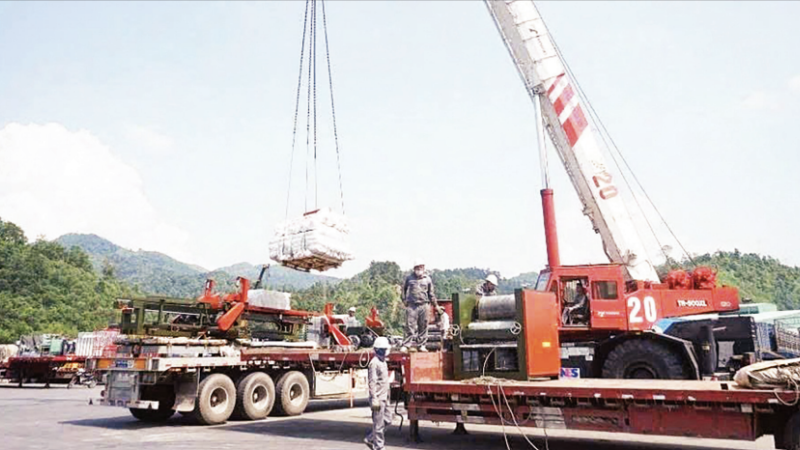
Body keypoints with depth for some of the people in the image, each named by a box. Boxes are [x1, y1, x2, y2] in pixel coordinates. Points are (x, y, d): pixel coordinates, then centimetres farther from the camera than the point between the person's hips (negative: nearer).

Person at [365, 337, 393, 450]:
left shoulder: (383, 362, 15)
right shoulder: (374, 363, -15)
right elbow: (372, 382, -20)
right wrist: (374, 399, -23)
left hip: (384, 397, 10)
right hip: (378, 398, -10)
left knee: (387, 420, 14)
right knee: (378, 424, -1)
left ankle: (370, 439, 25)